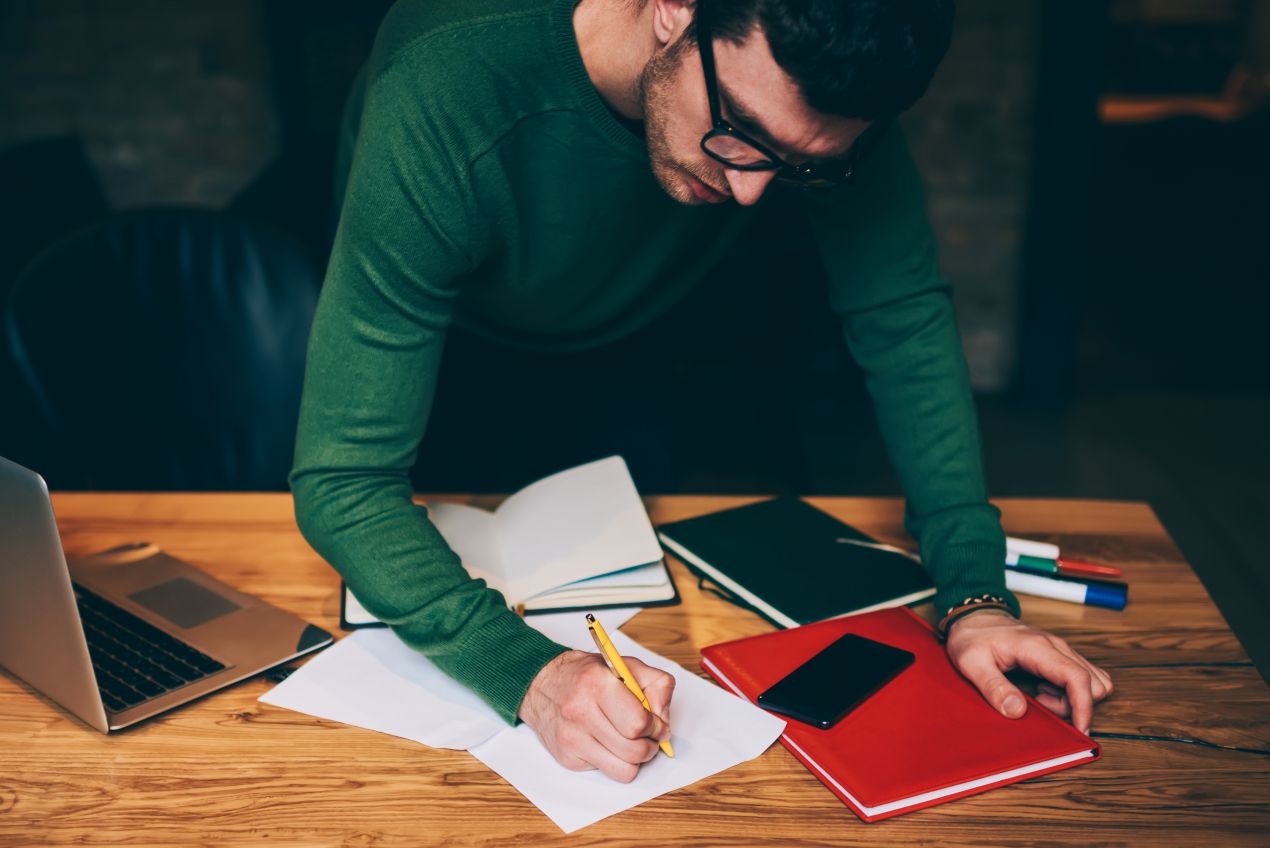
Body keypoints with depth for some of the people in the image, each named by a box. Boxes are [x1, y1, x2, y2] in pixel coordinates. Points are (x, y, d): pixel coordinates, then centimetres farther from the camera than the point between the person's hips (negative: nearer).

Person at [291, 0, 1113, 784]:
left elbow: (905, 312, -21)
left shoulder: (812, 82, -32)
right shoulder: (440, 108, -44)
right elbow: (341, 480, -42)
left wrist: (975, 589, -31)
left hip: (629, 336, 3)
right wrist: (529, 672, -57)